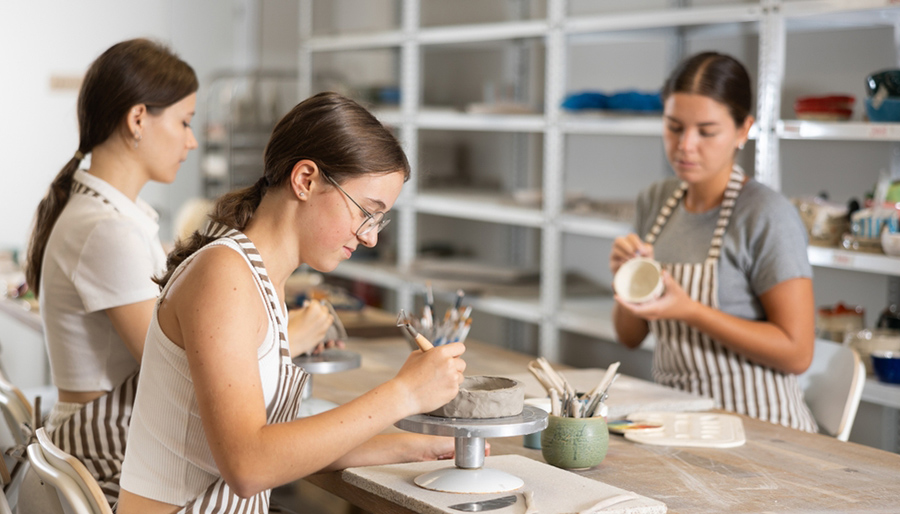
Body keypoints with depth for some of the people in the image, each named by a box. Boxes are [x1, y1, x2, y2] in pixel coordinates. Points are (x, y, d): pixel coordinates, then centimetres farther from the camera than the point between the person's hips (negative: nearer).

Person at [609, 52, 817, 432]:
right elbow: (630, 336, 15)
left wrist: (689, 311, -19)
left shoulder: (768, 216, -11)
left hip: (756, 426, -6)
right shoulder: (655, 202, 10)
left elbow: (796, 352, -13)